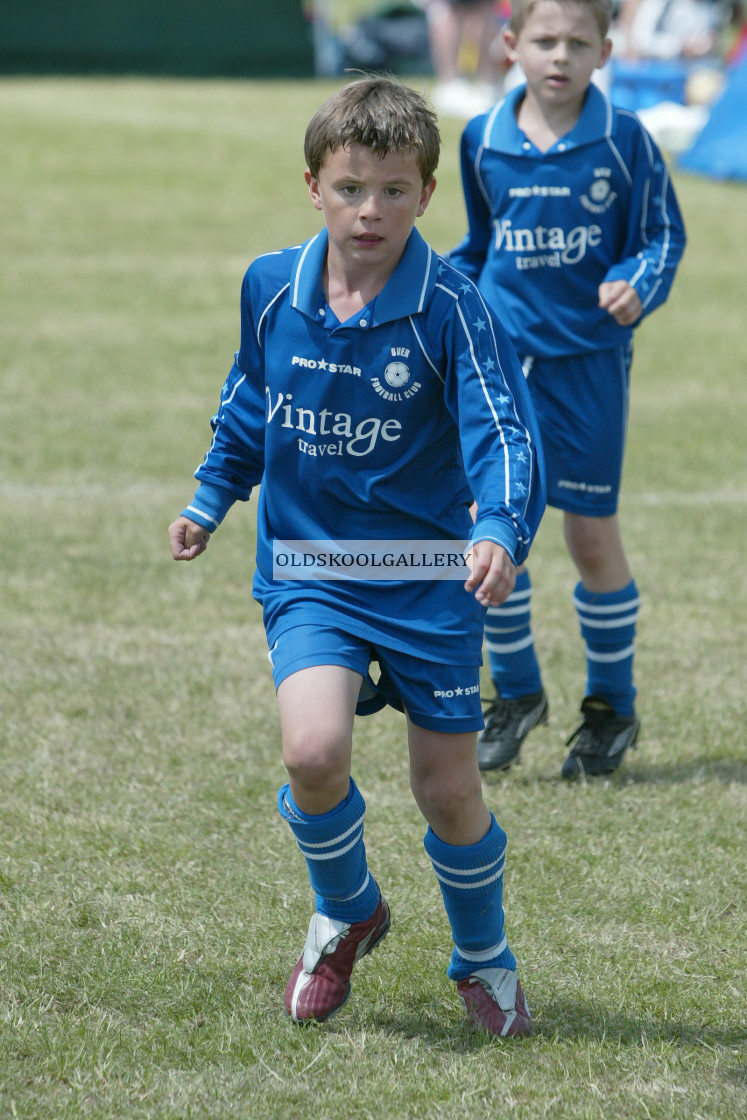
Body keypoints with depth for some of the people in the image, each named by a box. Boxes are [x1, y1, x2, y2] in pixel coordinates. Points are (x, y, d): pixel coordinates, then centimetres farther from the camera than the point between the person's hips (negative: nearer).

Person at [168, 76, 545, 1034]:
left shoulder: (450, 310, -14)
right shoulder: (270, 290, -2)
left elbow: (503, 431, -21)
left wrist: (501, 532, -37)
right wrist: (210, 499, 21)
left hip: (429, 577, -2)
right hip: (307, 568, 2)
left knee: (449, 790, 4)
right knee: (314, 753, -21)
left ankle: (485, 961, 33)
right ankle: (345, 914, 11)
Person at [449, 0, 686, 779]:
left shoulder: (623, 142, -6)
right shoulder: (481, 140, 3)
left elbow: (663, 235, -1)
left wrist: (637, 286, -19)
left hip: (589, 359, -2)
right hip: (502, 355, 2)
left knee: (592, 534, 2)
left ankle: (611, 706, 19)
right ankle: (515, 693, 16)